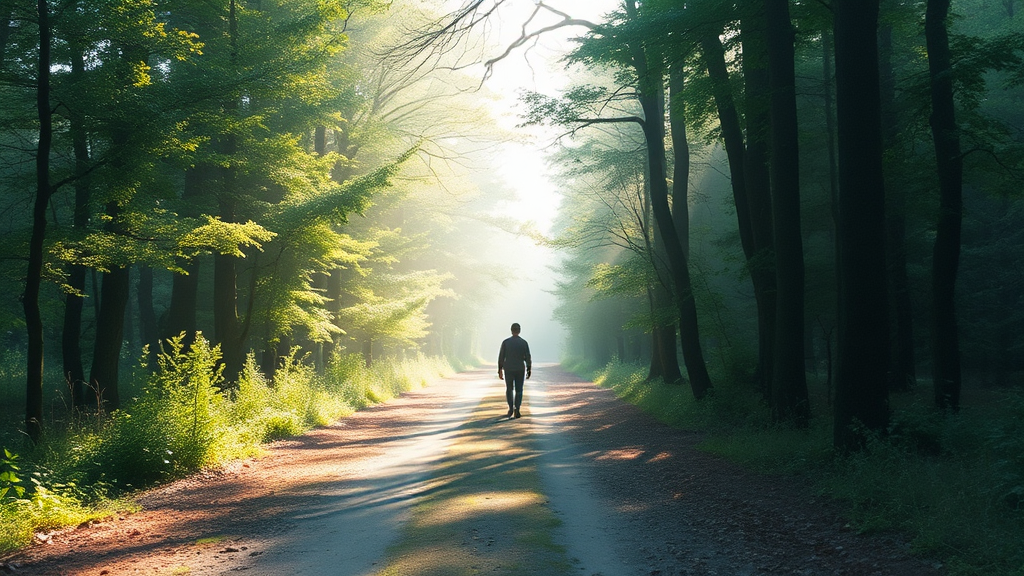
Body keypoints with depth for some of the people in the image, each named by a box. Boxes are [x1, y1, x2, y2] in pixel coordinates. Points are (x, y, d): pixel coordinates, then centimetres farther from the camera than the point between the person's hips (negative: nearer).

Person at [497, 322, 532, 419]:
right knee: (519, 391, 8)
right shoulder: (524, 343, -5)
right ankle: (516, 410, -7)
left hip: (508, 370, 0)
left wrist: (500, 371, 3)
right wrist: (529, 370, 7)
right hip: (520, 370, 0)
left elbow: (501, 357, -5)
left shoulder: (505, 342, -6)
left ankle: (511, 408, 9)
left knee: (509, 390, 19)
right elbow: (528, 358, -4)